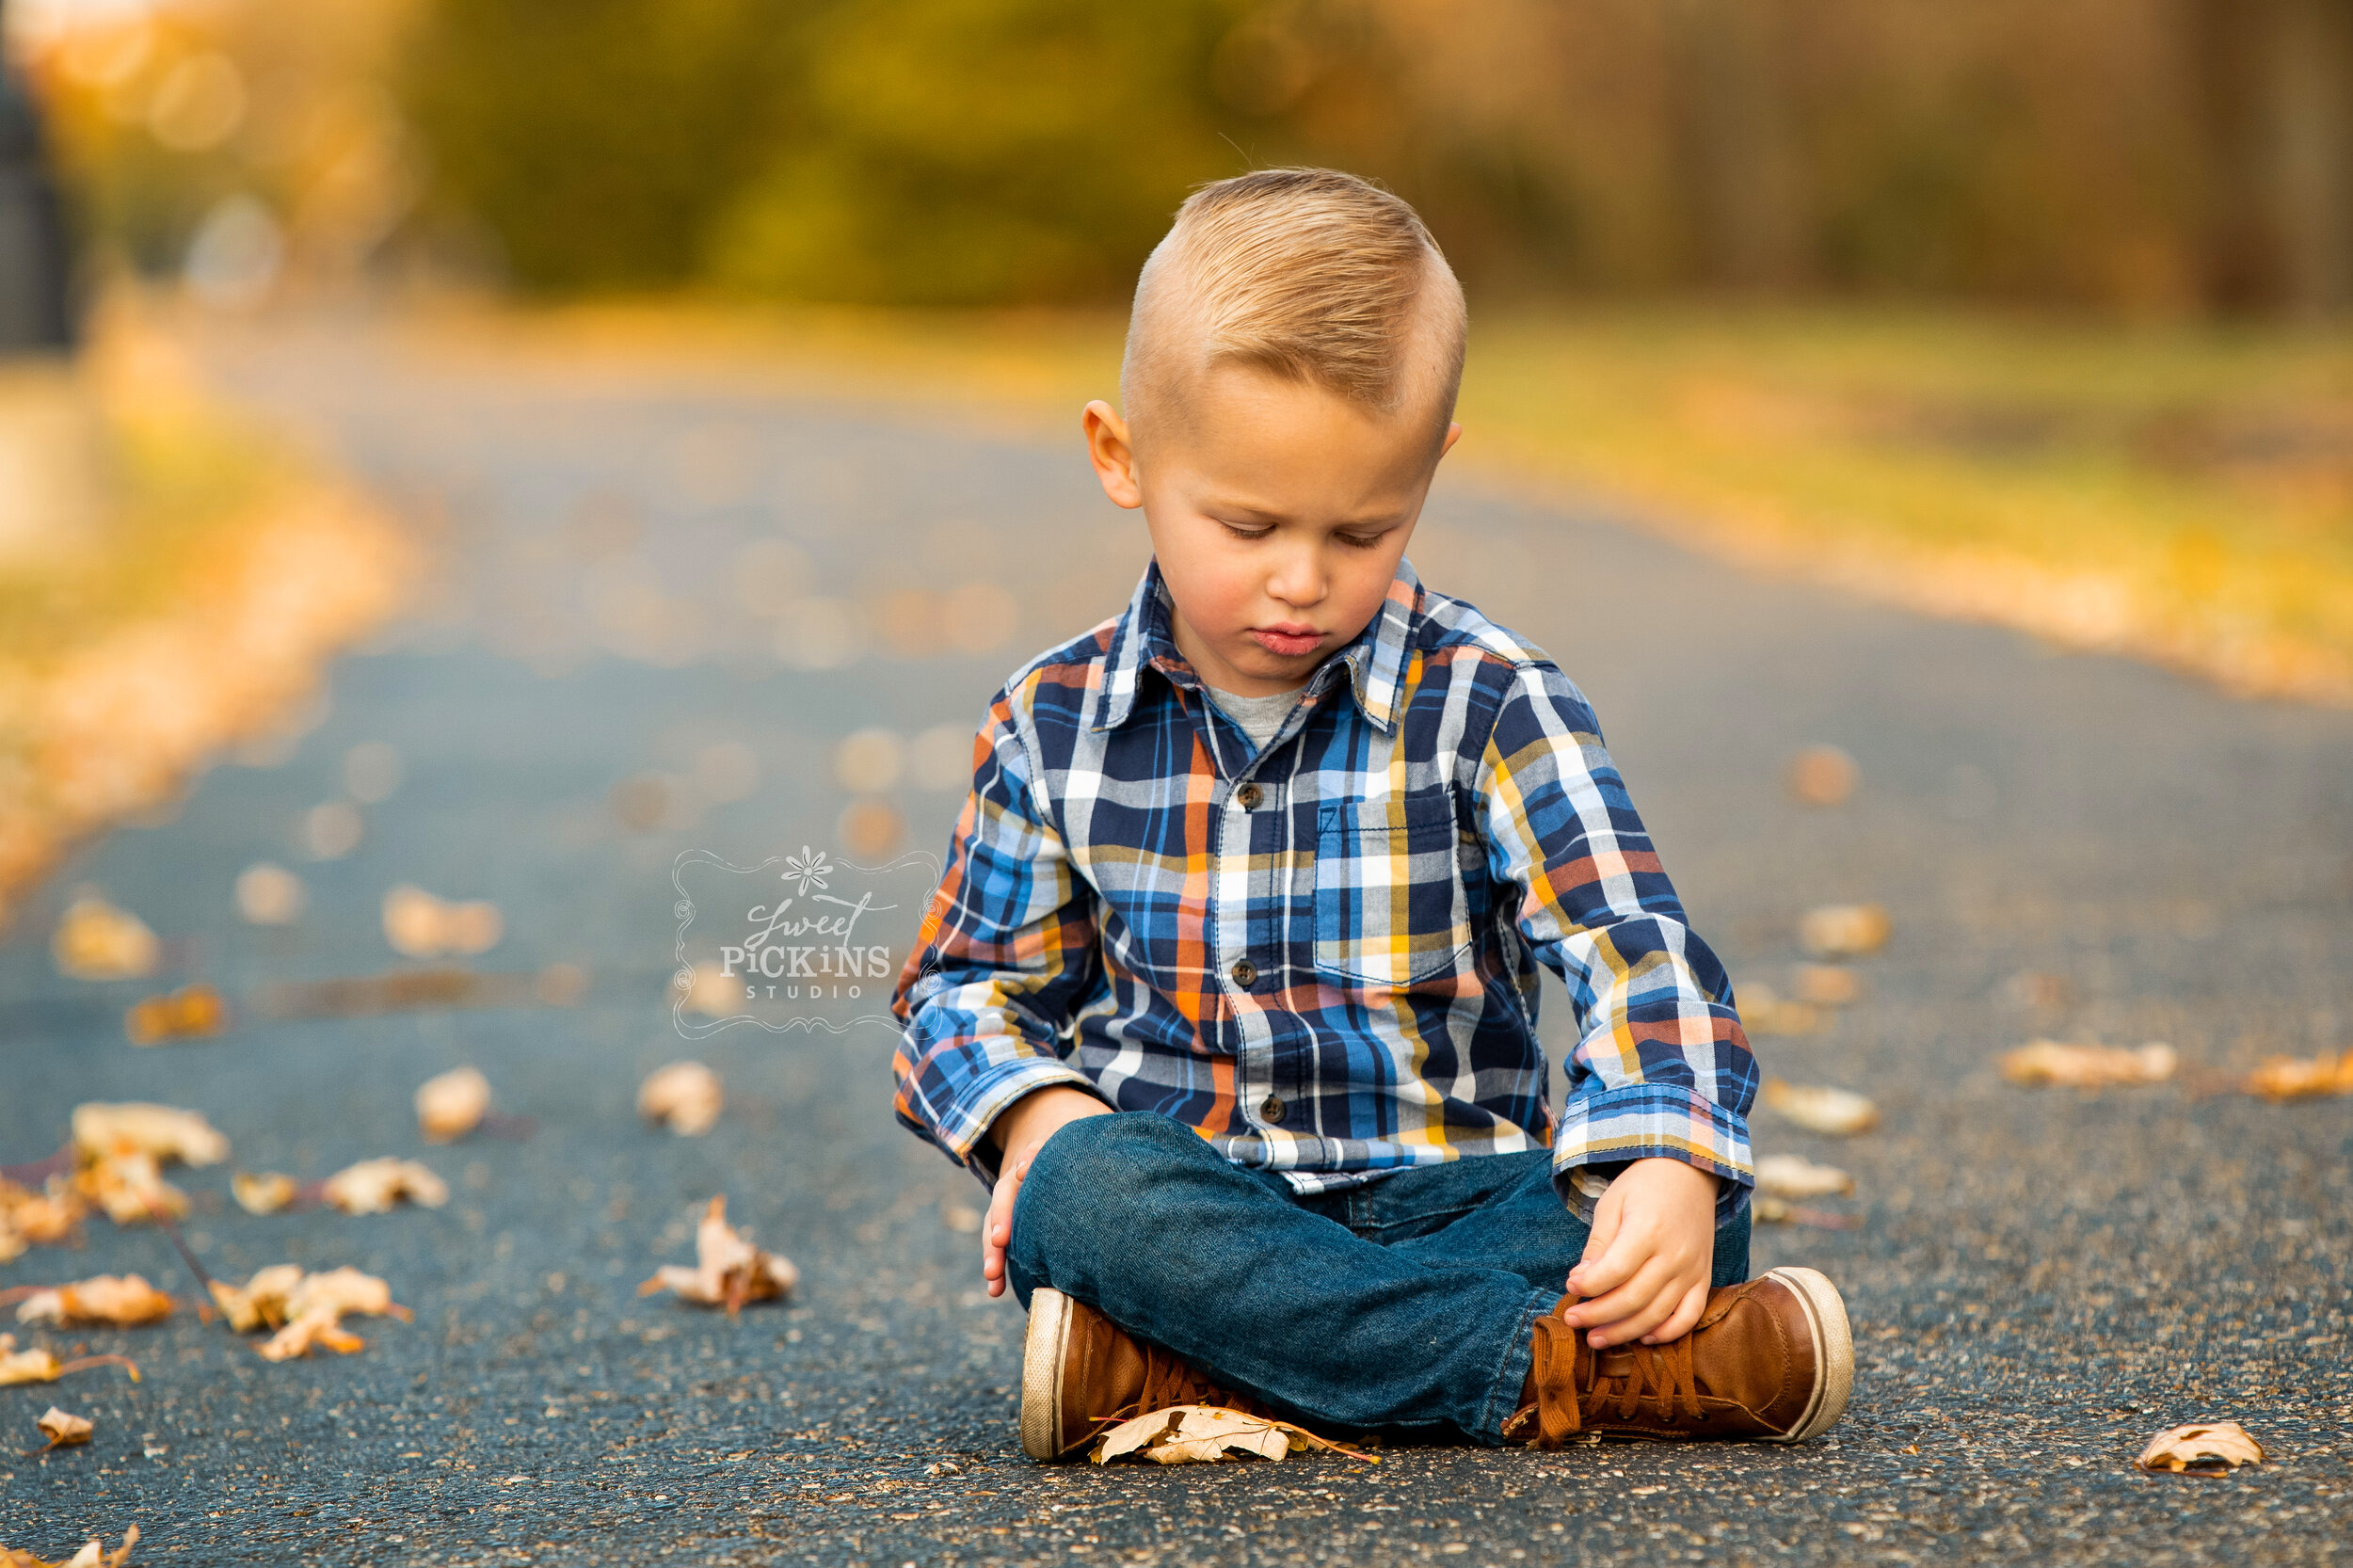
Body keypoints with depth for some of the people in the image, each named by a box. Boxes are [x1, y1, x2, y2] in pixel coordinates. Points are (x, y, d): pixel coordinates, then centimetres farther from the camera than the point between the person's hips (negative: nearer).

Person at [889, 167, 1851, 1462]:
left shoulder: (1484, 705, -2)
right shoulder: (1055, 727, 3)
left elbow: (1633, 953, -10)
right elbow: (967, 982, 13)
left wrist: (1666, 1164, -29)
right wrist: (1034, 1112, -10)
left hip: (1450, 1190, 0)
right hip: (1187, 1190, 0)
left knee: (1693, 1212, -27)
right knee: (1083, 1188, -34)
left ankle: (1178, 1374, -33)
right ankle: (1554, 1370, -31)